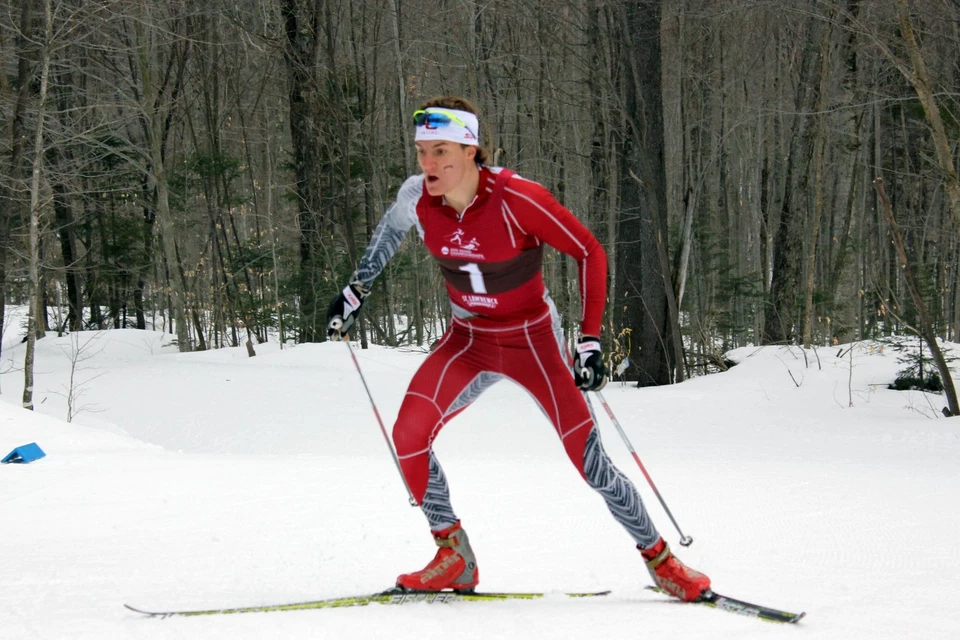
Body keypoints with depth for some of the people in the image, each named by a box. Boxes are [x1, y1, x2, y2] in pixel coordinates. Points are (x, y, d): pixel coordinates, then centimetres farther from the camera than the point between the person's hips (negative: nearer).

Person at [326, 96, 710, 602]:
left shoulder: (515, 198, -27)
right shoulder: (417, 198, -14)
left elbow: (589, 252, -18)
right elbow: (391, 230, 13)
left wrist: (590, 339, -22)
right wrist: (356, 289, 16)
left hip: (533, 339, -4)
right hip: (468, 341, 4)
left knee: (589, 460, -8)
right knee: (409, 434, -17)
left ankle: (660, 558, 13)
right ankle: (454, 559, 0)